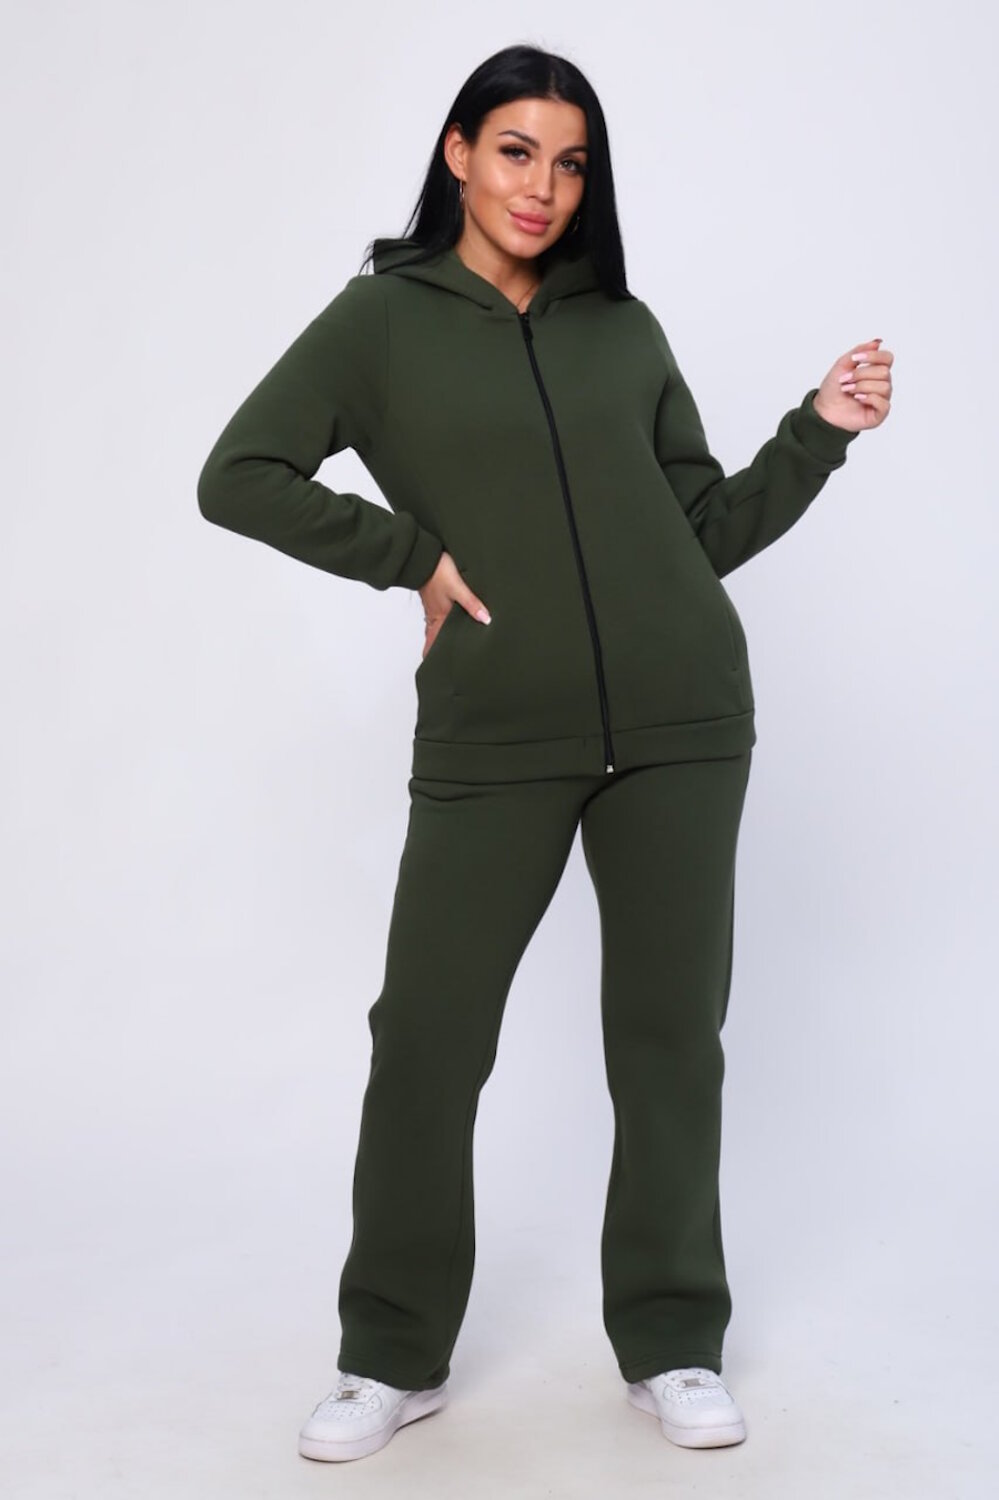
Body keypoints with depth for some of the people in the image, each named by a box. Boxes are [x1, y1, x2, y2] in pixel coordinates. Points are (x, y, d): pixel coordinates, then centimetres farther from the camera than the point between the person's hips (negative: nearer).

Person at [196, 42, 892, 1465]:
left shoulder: (624, 327, 12)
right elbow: (239, 476, 0)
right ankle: (394, 1357, 20)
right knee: (426, 1040, 1)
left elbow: (706, 532, 13)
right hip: (494, 741, -2)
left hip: (683, 725, 2)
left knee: (669, 1037, 7)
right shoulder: (382, 317, 5)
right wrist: (410, 556, -5)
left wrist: (817, 432, 1)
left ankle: (672, 1346, 23)